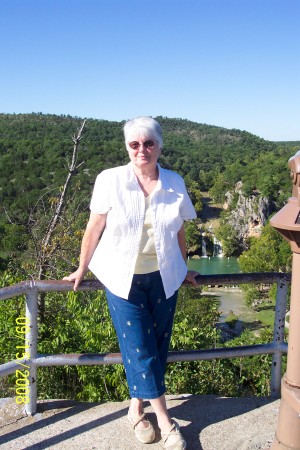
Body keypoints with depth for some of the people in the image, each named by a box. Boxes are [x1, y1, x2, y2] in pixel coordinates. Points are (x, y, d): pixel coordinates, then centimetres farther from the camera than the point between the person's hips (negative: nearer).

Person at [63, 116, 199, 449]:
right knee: (139, 348, -1)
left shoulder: (175, 183, -2)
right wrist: (82, 269, 5)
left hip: (163, 277, 3)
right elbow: (94, 228, -3)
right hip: (123, 278, -3)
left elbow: (179, 233, 8)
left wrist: (183, 270, 17)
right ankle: (165, 421, 13)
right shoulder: (110, 180, -10)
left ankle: (137, 407, 28)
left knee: (157, 345, 9)